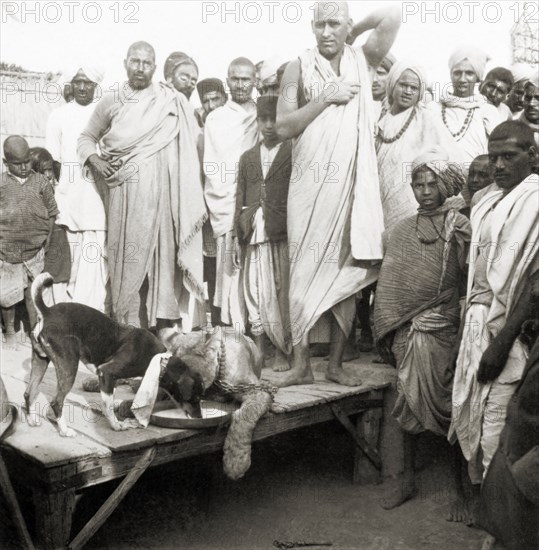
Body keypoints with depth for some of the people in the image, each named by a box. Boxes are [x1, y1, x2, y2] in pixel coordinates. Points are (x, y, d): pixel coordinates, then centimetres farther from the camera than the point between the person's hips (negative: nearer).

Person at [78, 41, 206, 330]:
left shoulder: (173, 102, 6)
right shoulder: (111, 102, 12)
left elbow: (192, 145, 3)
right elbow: (87, 137, 23)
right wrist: (93, 160, 2)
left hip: (162, 190, -1)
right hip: (126, 191, 2)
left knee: (162, 252, -3)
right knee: (128, 255, 0)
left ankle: (162, 324, 2)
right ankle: (129, 325, 5)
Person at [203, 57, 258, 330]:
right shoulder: (216, 118, 9)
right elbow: (211, 166, 3)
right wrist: (228, 203, -7)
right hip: (228, 209, -1)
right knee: (232, 272, -7)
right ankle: (234, 327, -3)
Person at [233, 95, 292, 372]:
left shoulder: (293, 154, 4)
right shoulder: (247, 157, 16)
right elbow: (240, 197, 15)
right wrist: (237, 235, 9)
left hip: (282, 234, -4)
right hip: (253, 234, 4)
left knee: (281, 292, -2)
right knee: (254, 292, 5)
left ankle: (282, 351, 6)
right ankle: (258, 349, 14)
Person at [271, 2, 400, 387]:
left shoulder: (362, 61, 9)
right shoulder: (299, 68, 5)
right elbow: (283, 127, -3)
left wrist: (353, 33, 7)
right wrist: (326, 97, -9)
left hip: (353, 185, 1)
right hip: (310, 184, -1)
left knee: (347, 271, 4)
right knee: (305, 272, 1)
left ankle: (336, 363, 15)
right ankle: (301, 364, 9)